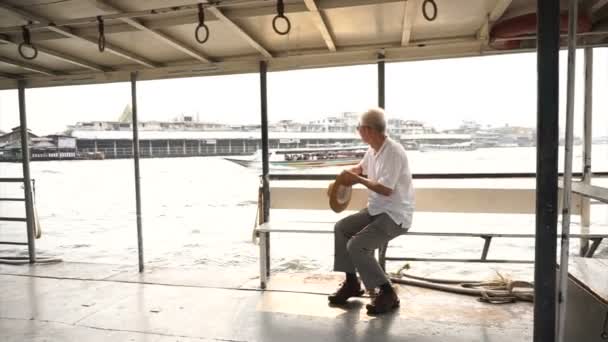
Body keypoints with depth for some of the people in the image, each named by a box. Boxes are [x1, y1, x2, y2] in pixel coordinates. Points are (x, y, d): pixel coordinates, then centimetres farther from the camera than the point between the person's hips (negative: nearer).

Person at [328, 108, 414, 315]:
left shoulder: (393, 152, -23)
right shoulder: (373, 150, 6)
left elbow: (386, 189, -28)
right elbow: (360, 168, 26)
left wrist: (358, 180, -16)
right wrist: (346, 175, 6)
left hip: (395, 216, -10)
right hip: (376, 210, 10)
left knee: (356, 246, -21)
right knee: (341, 228, 10)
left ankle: (387, 293, -4)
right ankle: (352, 283, 20)